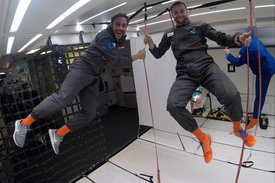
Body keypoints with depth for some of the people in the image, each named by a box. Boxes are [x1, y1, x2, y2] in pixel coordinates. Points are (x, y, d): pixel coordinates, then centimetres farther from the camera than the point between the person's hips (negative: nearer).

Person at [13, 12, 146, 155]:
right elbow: (116, 60, -17)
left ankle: (58, 135, 14)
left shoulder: (117, 39, 15)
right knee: (62, 99, -26)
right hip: (82, 69, -8)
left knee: (89, 113, 3)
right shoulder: (104, 37, -11)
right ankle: (24, 124, -8)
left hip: (93, 78, 9)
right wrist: (137, 57, -6)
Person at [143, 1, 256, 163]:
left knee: (231, 95, -28)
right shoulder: (169, 34, 22)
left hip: (207, 67, -1)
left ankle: (238, 129, 9)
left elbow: (221, 39, 13)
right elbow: (158, 54, 24)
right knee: (173, 105, -27)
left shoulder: (199, 25, 17)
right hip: (186, 74, 1)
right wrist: (151, 44, 3)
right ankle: (203, 138, -2)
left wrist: (238, 38, -8)